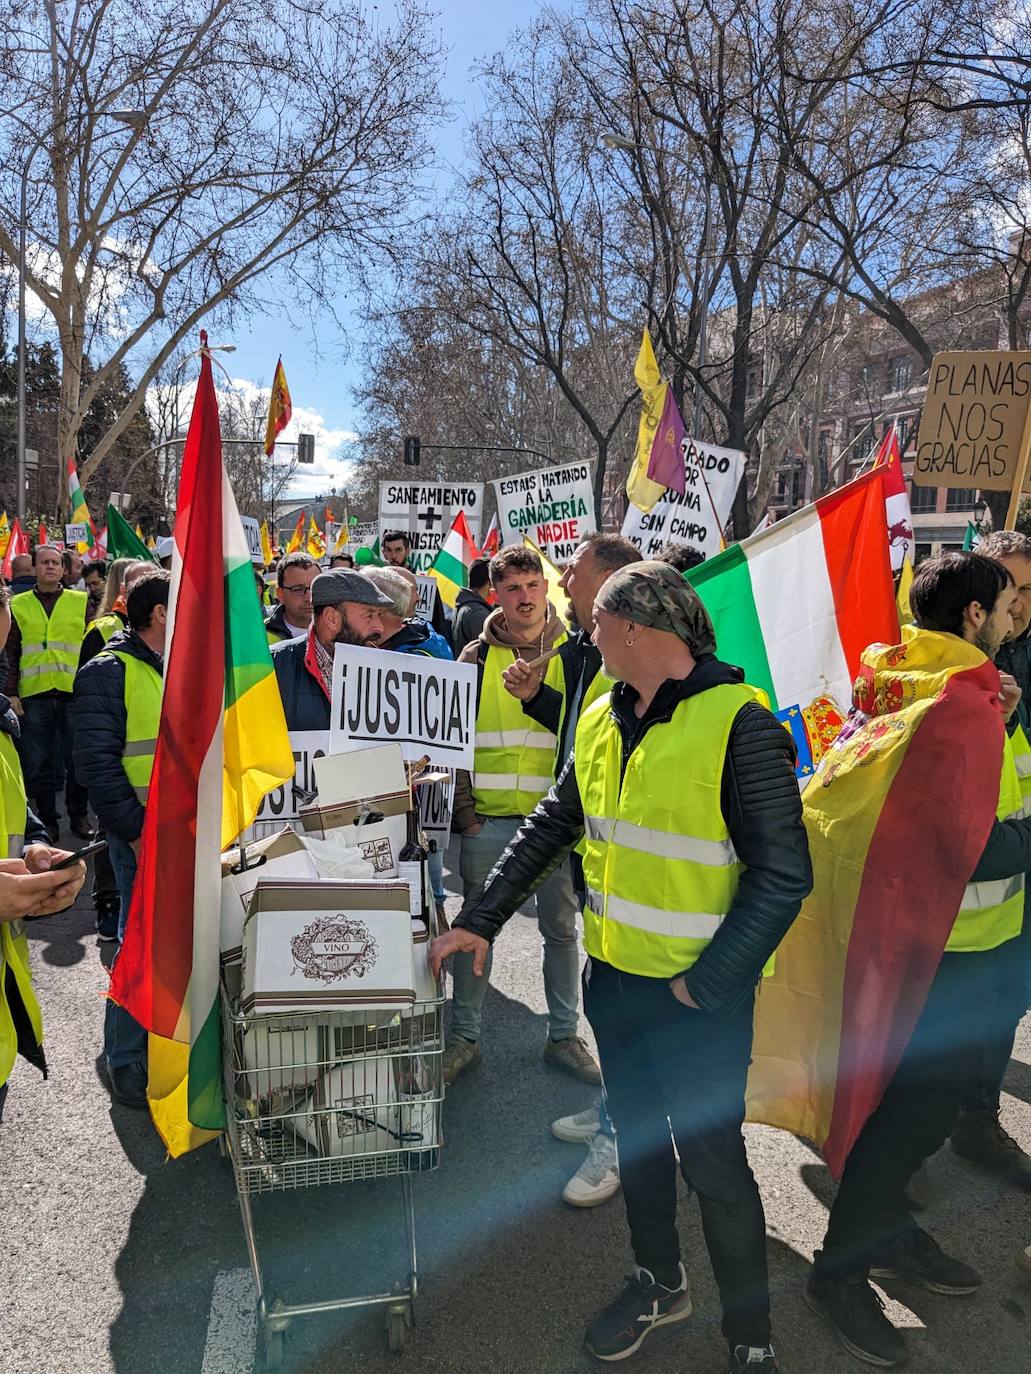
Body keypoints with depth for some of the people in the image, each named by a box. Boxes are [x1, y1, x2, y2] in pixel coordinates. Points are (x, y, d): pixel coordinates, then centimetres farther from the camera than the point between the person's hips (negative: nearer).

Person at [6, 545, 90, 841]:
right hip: (34, 695, 1)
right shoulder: (18, 605, 9)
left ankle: (79, 817, 18)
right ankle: (47, 820, 17)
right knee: (38, 763, 6)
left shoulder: (81, 602, 7)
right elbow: (10, 653, 9)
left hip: (74, 693, -1)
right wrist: (12, 693, 1)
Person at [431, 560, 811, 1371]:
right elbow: (552, 827, 8)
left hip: (699, 992, -6)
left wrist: (705, 983, -19)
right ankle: (660, 1282, 47)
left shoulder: (738, 723, -20)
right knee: (637, 1139, 22)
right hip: (614, 975, 6)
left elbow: (783, 874, -20)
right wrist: (480, 922, 3)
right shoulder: (604, 720, 2)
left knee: (711, 1161, 11)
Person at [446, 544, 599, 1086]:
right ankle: (464, 1037, 25)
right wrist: (464, 810, -3)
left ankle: (564, 1036, 28)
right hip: (488, 819, 0)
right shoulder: (477, 657, 2)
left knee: (562, 928, 11)